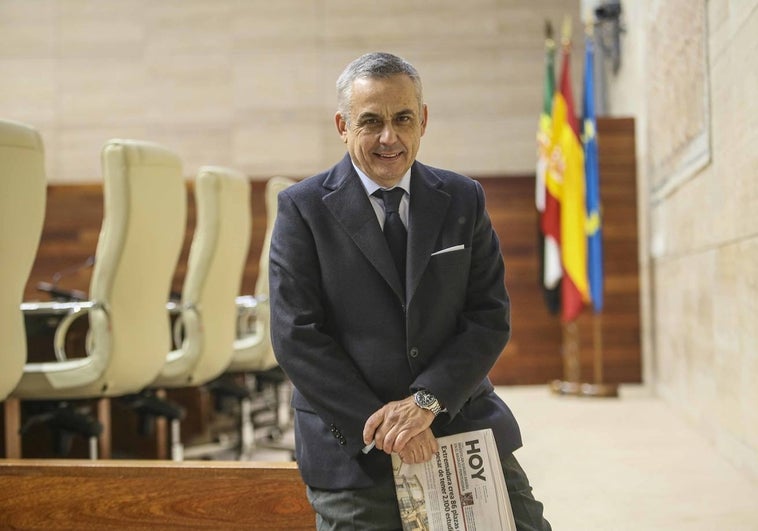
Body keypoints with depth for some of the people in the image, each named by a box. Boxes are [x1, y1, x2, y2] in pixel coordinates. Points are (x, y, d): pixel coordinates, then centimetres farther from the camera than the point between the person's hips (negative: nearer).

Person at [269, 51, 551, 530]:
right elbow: (296, 335, -8)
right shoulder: (302, 208, -3)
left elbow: (491, 316, 1)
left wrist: (427, 400, -13)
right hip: (354, 450, -2)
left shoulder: (464, 200, 6)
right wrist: (380, 426, -14)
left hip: (466, 429, 3)